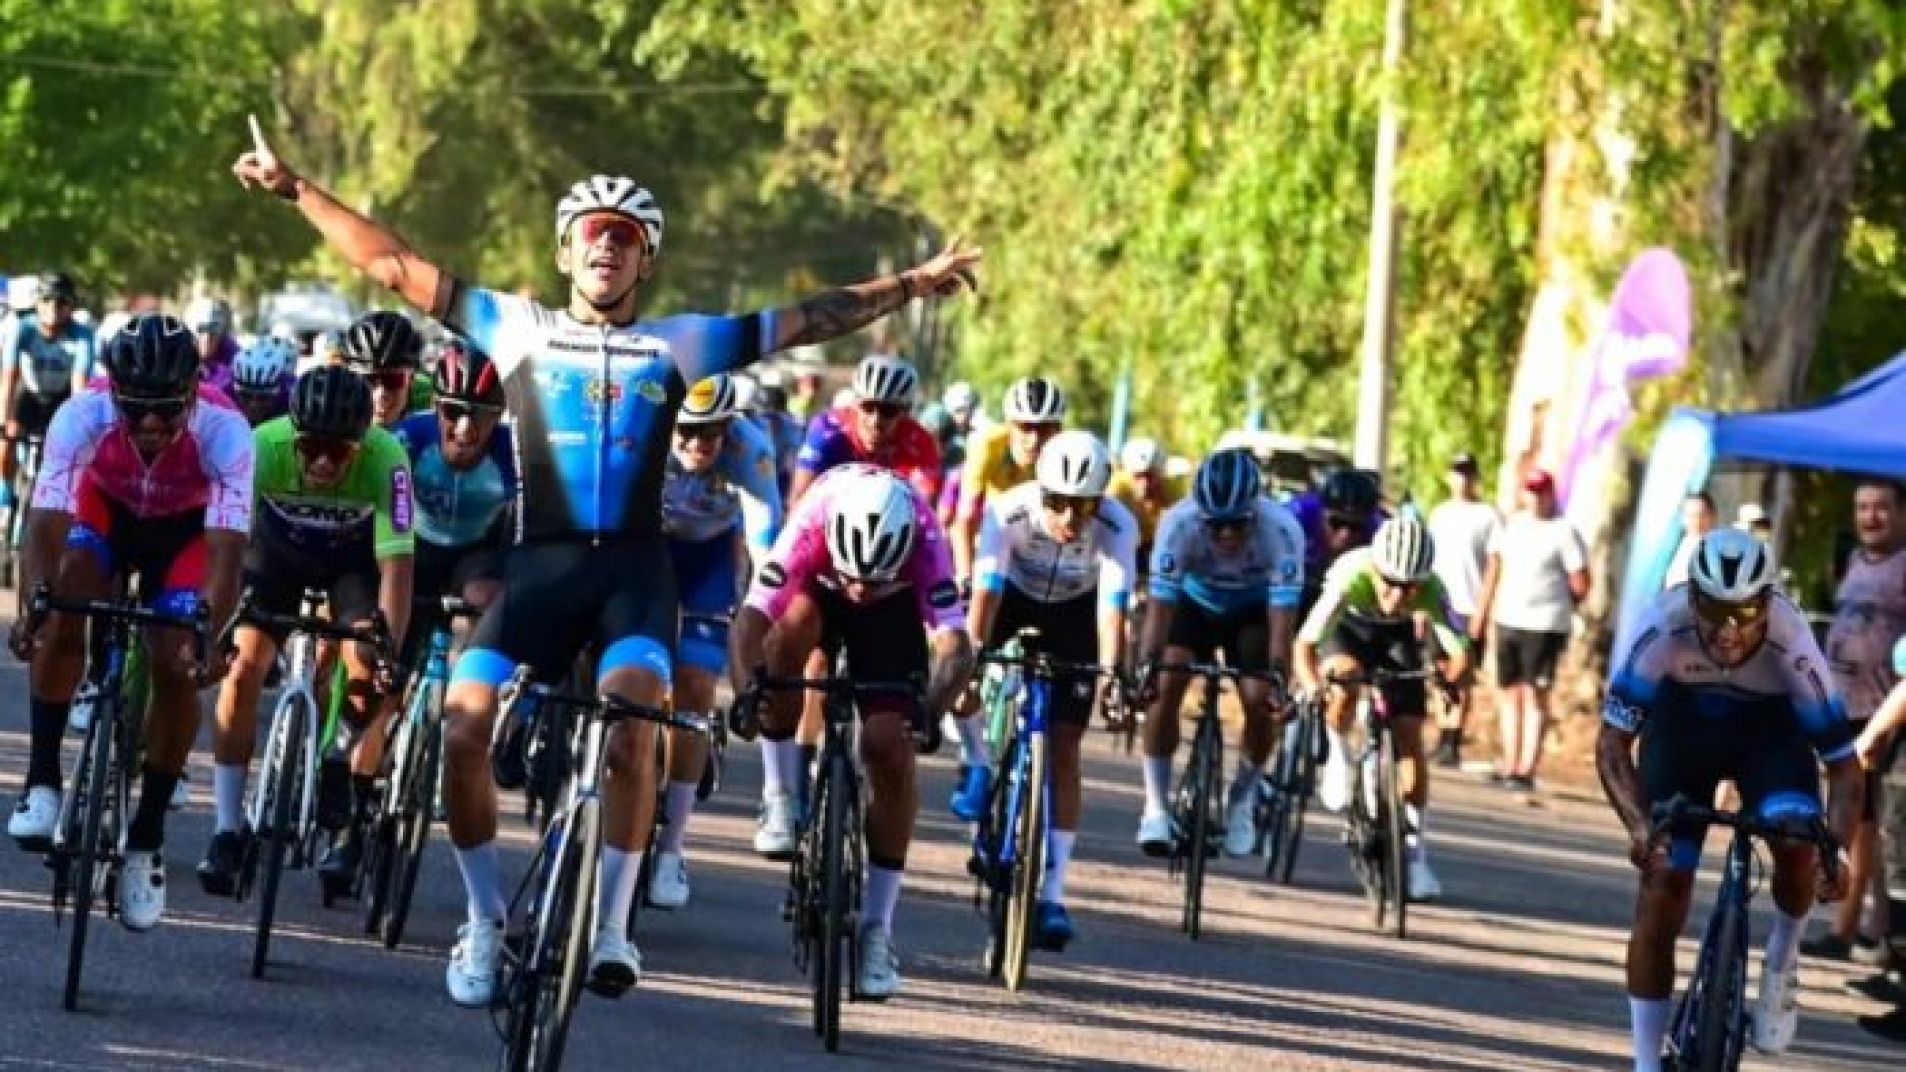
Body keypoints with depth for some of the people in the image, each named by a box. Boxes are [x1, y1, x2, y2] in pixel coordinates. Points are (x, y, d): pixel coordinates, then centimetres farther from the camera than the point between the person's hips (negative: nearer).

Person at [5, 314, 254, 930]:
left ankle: (147, 837, 1)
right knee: (66, 593, -29)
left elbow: (226, 553, -42)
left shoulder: (224, 434, -37)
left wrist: (207, 630, -58)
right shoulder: (81, 418, -35)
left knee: (177, 668, -15)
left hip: (186, 528, 0)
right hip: (107, 510, 1)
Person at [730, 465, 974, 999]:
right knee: (790, 627, -35)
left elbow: (955, 643, -45)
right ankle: (781, 798, -17)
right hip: (817, 592, 0)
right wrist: (747, 687, -60)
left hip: (894, 610, 0)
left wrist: (931, 705, -63)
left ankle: (877, 930, -4)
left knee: (890, 751, -13)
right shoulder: (810, 525, -39)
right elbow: (751, 618, -43)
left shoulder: (924, 539, -38)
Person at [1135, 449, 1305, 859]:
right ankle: (1156, 806, -11)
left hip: (1253, 612, 0)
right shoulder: (1179, 523, -34)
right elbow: (1160, 605, -35)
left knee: (1259, 703, -16)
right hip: (1195, 603, 0)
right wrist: (1144, 671, -44)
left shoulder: (1281, 529, -35)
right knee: (1166, 687, -21)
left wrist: (1278, 680, -45)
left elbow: (1282, 617, -36)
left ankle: (1242, 798, 11)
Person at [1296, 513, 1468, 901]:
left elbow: (1459, 651, -36)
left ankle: (1415, 851, 0)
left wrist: (1452, 676, -58)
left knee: (1410, 736, -9)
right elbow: (1305, 643, -42)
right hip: (1347, 627, -2)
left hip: (1397, 635, 2)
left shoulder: (1430, 589, -34)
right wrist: (1314, 688, -59)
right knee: (1346, 681, -35)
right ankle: (1338, 757, -4)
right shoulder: (1351, 577, -39)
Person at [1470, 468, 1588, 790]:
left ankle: (1527, 770, -8)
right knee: (1509, 694, 10)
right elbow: (1494, 570, 19)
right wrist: (1481, 613, 18)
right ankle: (1510, 766, 18)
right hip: (1507, 620, 6)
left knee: (1535, 697, -7)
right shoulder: (1510, 525, 12)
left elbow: (1581, 585, -7)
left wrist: (1559, 606, 5)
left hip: (1544, 627, -6)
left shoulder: (1563, 532, -7)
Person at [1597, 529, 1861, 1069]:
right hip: (1682, 722, 0)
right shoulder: (1663, 627, -35)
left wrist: (1837, 851, -44)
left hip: (1770, 728, 0)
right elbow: (1612, 742, -30)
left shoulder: (1791, 646, -35)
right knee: (1660, 898, -7)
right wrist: (1637, 823, -47)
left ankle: (1779, 969, 2)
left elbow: (1843, 765, -27)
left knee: (1799, 843, -28)